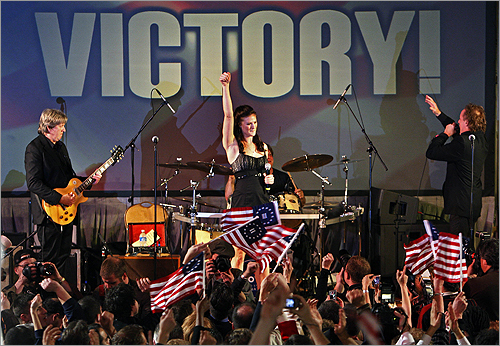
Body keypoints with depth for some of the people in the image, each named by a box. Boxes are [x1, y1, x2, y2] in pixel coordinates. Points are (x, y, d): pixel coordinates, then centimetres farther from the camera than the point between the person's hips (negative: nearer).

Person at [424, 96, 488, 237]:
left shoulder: (462, 143, -21)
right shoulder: (480, 139, 7)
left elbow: (431, 152, -14)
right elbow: (457, 129, 27)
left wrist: (445, 134, -1)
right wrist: (438, 113, 30)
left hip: (461, 206, -10)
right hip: (475, 204, 10)